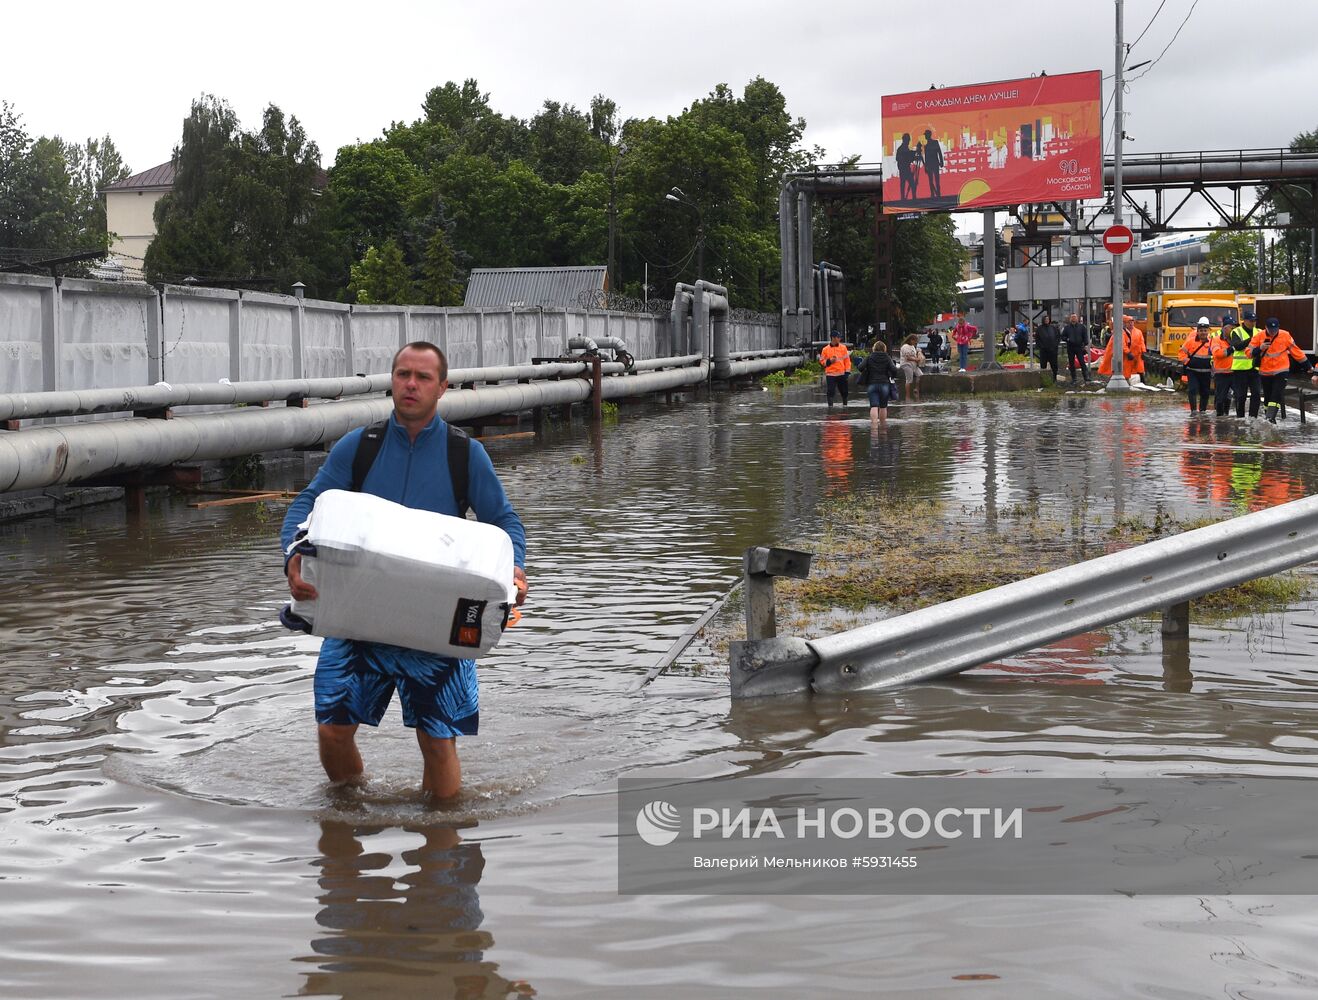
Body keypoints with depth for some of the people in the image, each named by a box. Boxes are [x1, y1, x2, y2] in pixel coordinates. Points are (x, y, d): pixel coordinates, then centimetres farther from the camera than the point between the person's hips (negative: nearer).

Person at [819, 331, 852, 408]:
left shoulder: (843, 347, 5)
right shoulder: (826, 349, 2)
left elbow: (847, 360, 5)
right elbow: (822, 361, 7)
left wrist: (847, 371, -1)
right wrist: (829, 361, -12)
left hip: (841, 374, 2)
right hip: (830, 374, -2)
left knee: (844, 390, 11)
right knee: (831, 391, -9)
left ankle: (845, 404, 28)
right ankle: (830, 406, -6)